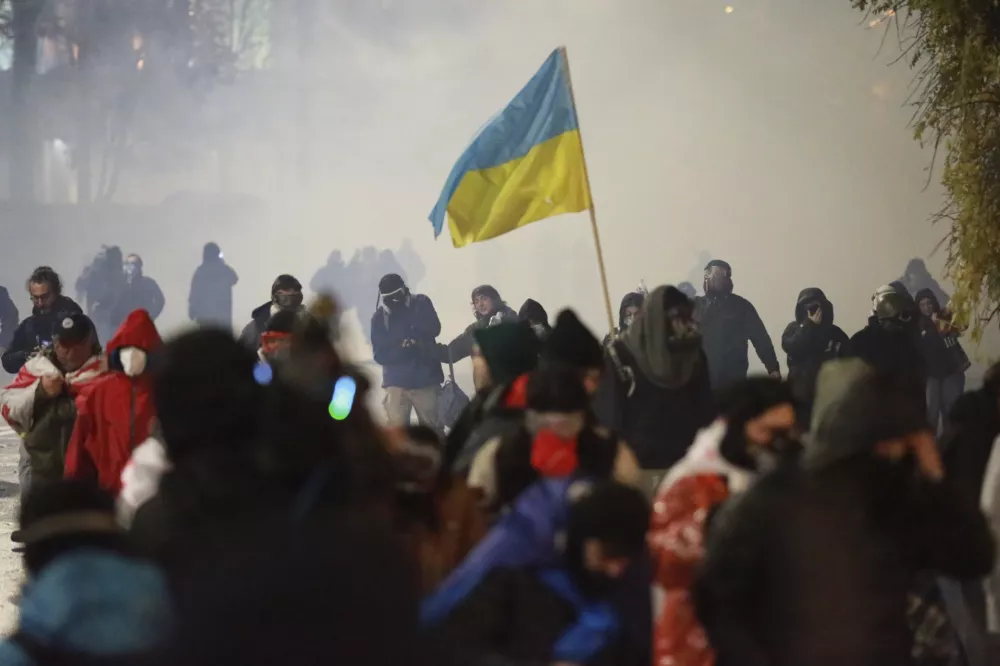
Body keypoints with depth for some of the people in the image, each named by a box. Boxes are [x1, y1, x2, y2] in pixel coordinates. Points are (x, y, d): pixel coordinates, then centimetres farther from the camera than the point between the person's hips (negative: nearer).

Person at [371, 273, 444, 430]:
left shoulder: (421, 304, 3)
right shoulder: (379, 317, 1)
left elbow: (433, 329, -12)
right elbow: (380, 355, -3)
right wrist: (401, 347, -20)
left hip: (426, 379, 0)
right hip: (396, 382, 0)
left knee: (433, 429, 4)